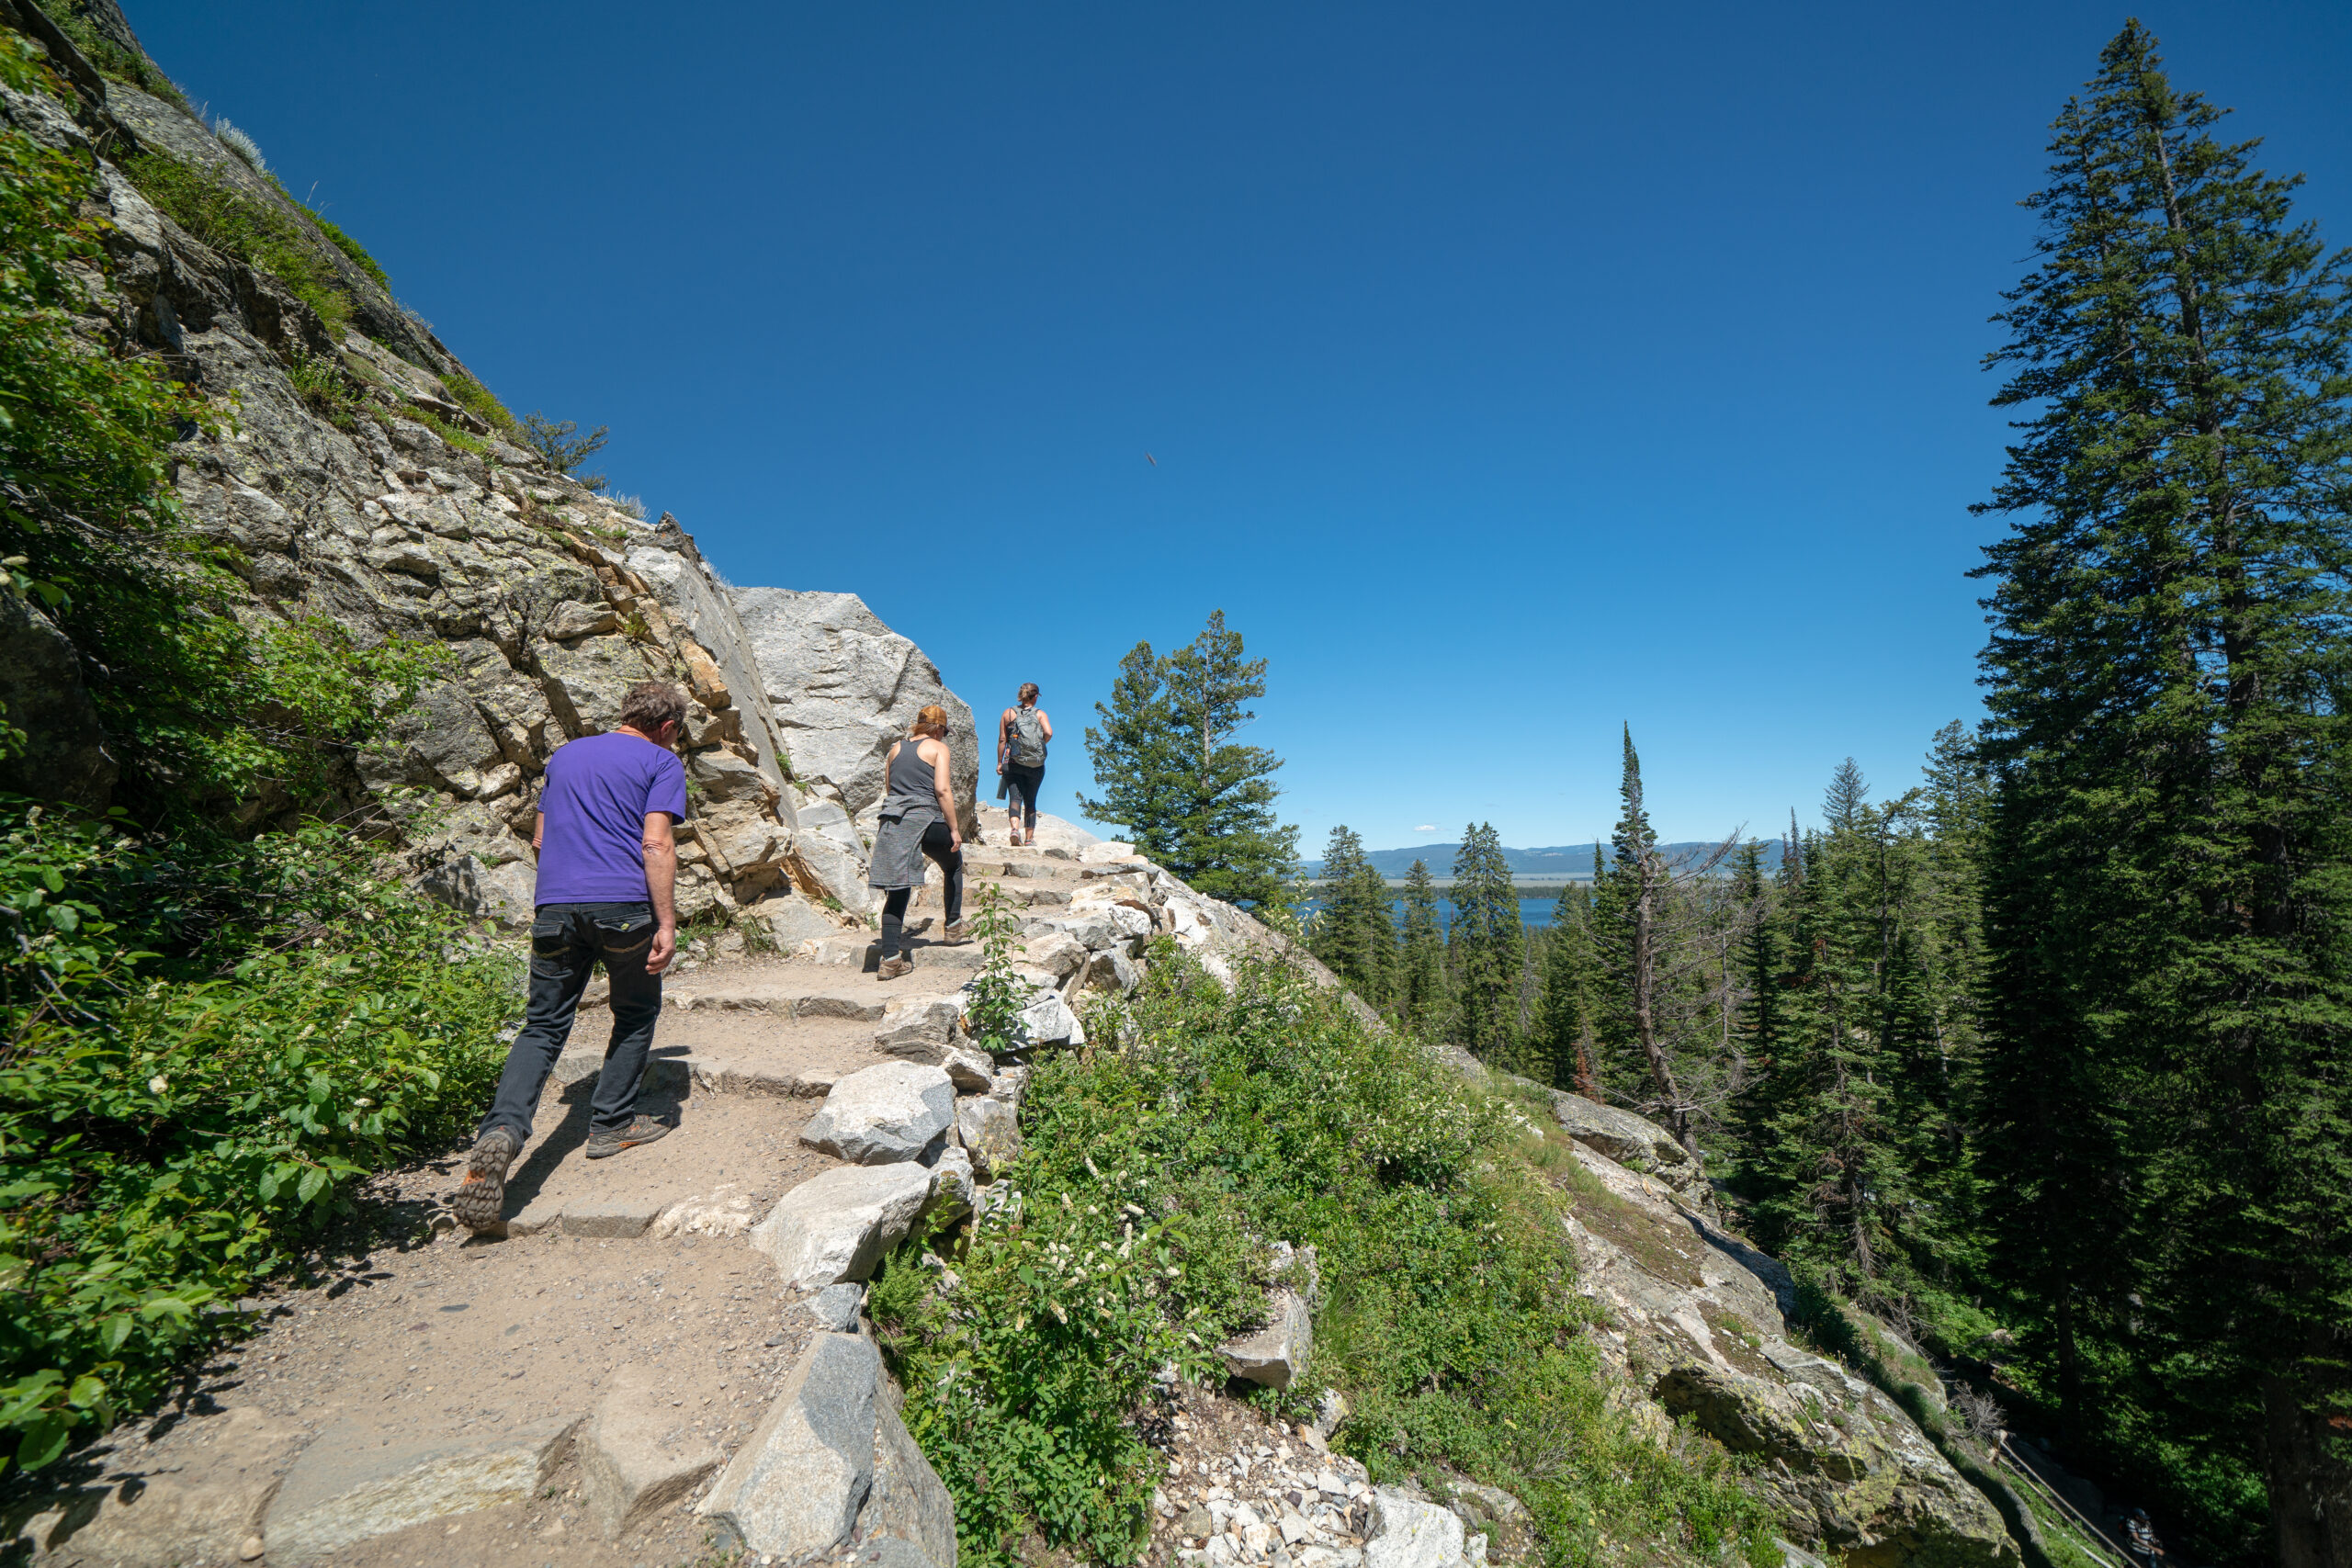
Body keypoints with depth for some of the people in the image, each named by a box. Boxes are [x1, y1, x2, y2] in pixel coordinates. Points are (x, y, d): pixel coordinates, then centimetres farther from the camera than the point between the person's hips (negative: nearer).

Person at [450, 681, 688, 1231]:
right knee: (635, 1017, 16)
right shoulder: (661, 762, 1)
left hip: (555, 905, 5)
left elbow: (540, 839, 24)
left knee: (543, 1027, 8)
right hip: (624, 904, -4)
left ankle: (501, 1131, -12)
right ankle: (611, 1124, 20)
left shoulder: (565, 754, 20)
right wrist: (667, 923, -12)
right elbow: (657, 843, -11)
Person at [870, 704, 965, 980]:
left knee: (896, 892, 6)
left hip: (892, 821, 5)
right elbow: (942, 790, -9)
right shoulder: (938, 747, 1)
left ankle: (891, 959, 2)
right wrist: (954, 829, -6)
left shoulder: (896, 748, 18)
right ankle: (953, 925, 25)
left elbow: (890, 787, 21)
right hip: (925, 820, -4)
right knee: (953, 863, 24)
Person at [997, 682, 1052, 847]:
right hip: (1036, 766, 0)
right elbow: (1049, 733, -15)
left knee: (1015, 798, -5)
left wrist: (999, 762, 8)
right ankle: (1029, 838, 15)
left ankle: (1015, 829, -31)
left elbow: (1002, 739, 2)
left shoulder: (1009, 713, 6)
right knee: (1030, 801, 11)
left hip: (1013, 763, 0)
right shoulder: (1040, 713, 2)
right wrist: (1040, 745, 5)